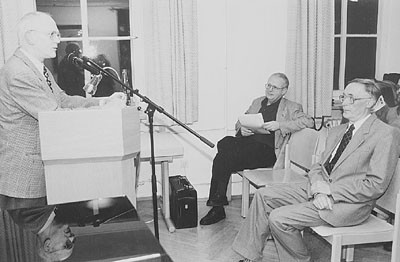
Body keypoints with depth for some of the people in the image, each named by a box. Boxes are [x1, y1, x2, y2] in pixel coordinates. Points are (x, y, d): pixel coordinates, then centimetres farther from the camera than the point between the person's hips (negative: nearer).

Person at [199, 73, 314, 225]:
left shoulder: (291, 108, 9)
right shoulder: (257, 102, 26)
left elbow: (308, 122, -7)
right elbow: (240, 121, 26)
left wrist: (279, 125, -16)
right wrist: (242, 128, 1)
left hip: (267, 150, -5)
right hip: (248, 143, 6)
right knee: (225, 143, -28)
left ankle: (217, 206, -16)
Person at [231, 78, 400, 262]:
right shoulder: (337, 131, 15)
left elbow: (377, 185, -17)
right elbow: (318, 167, 14)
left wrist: (329, 189, -17)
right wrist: (318, 188, -10)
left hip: (348, 204, -8)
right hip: (320, 192, 8)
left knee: (279, 218, -20)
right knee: (263, 195, -2)